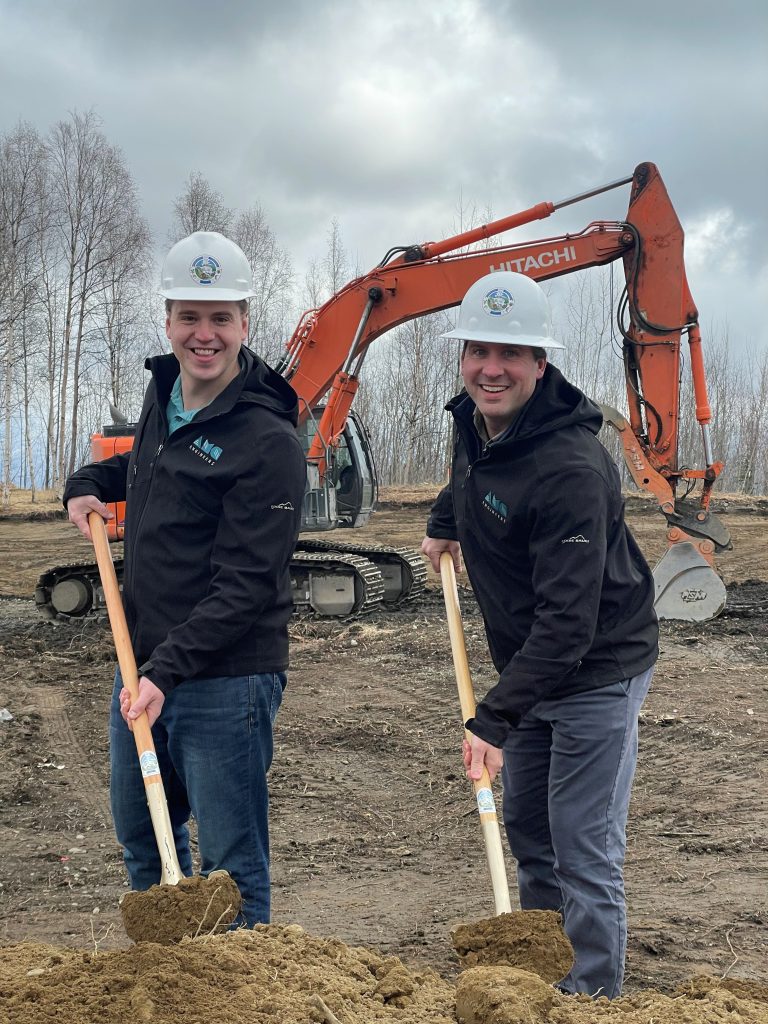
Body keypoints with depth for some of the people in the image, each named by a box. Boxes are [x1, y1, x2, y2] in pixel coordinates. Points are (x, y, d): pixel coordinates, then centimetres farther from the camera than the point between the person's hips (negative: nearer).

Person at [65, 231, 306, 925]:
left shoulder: (269, 439, -18)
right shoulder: (164, 390, 7)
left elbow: (244, 586, -21)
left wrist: (167, 672, -26)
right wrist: (90, 482, 12)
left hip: (226, 680, -8)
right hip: (143, 666, 9)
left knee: (231, 866, 2)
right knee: (143, 843, 23)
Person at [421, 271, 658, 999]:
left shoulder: (570, 469, -30)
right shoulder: (474, 421, -3)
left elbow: (568, 620, -34)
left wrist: (495, 719, -36)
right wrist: (445, 520, 16)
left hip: (596, 673, -9)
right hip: (529, 667, 9)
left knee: (584, 853, -4)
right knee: (527, 833, 19)